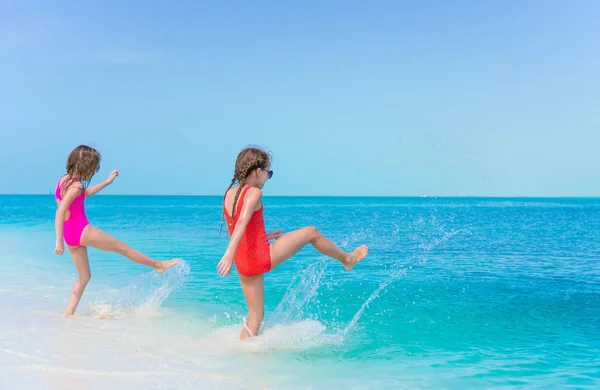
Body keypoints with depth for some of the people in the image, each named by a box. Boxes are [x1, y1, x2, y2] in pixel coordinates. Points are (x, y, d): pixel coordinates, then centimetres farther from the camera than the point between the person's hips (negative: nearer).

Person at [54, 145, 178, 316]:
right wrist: (59, 240, -27)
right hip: (82, 231, -9)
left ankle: (68, 314, 10)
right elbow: (60, 211, -26)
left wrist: (107, 182, 31)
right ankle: (158, 265, 25)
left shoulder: (64, 179, 9)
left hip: (71, 235, 9)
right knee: (122, 247, 9)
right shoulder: (76, 185, -19)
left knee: (84, 277, 16)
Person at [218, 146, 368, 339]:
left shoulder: (228, 195, 10)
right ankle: (347, 259, 32)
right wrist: (229, 254, -39)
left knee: (255, 315, 17)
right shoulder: (253, 193, -13)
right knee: (311, 232, 11)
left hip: (244, 265, 7)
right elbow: (242, 223, -28)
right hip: (262, 257, -7)